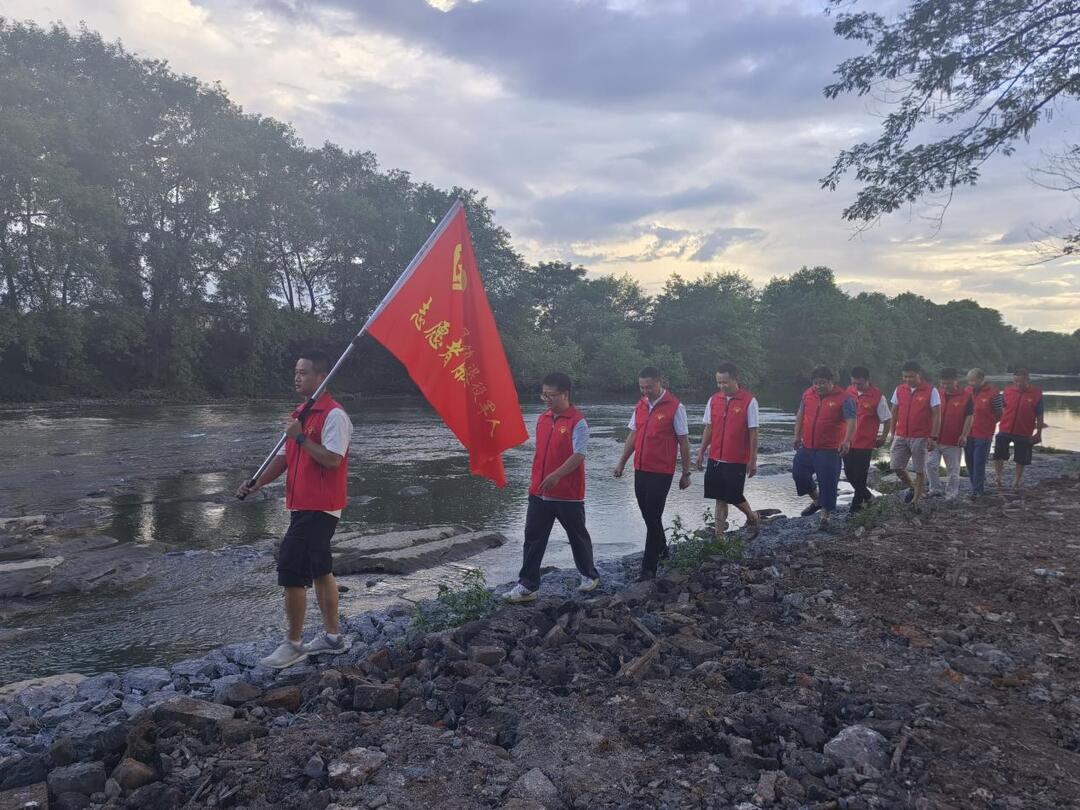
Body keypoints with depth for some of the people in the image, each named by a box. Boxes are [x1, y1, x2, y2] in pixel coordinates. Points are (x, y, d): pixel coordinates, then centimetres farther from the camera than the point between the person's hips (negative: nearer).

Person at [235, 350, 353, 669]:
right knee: (319, 570, 14)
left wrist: (300, 436, -20)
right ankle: (332, 636, 24)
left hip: (319, 508, -10)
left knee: (291, 570, -8)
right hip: (303, 506, 10)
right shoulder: (300, 413, 16)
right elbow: (284, 456, 17)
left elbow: (332, 459, -23)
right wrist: (258, 482, 4)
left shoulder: (334, 415, -14)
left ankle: (293, 644, 5)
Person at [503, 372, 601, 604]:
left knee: (577, 536, 11)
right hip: (539, 492, 6)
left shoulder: (577, 422, -13)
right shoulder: (542, 419, 8)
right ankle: (527, 586, 9)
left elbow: (579, 455, -20)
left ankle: (590, 575, 31)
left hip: (568, 494, -6)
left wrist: (556, 476, -29)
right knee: (533, 538, 4)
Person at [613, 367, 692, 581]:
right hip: (640, 470, 6)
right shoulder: (640, 405, 9)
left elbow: (683, 441, -6)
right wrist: (622, 462, 13)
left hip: (661, 472, -6)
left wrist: (686, 473, -4)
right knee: (647, 513, 15)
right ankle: (661, 548, 38)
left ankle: (649, 567, 1)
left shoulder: (674, 407, -9)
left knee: (653, 517, -4)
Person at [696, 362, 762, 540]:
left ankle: (753, 518, 31)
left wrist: (753, 460, -9)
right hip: (715, 459, 4)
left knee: (734, 496, 2)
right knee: (720, 498, 8)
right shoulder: (713, 400, 4)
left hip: (737, 460, -4)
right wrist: (702, 452, 9)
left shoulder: (749, 401, -10)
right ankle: (719, 534, 16)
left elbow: (753, 433, -8)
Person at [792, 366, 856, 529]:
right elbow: (800, 415, 17)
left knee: (828, 483, -2)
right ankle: (817, 500, 36)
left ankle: (825, 516, 13)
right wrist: (797, 436, 15)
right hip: (807, 447, 6)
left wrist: (846, 441, -36)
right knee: (799, 473, 13)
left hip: (829, 450, -6)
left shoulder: (844, 398, -13)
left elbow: (851, 421, -21)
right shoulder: (808, 394, 4)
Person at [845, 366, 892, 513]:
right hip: (848, 441, 5)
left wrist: (883, 437, -1)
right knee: (849, 473, 12)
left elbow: (887, 419, -3)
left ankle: (856, 504, 18)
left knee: (860, 475, 3)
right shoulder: (849, 391, 1)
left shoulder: (878, 397, -13)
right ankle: (867, 496, 35)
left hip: (865, 443, -5)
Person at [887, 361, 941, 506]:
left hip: (920, 438, -4)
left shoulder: (931, 391, -6)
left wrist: (933, 437, -12)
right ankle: (912, 487, 28)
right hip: (901, 437, 4)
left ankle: (916, 500, 13)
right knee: (896, 467, 2)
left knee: (920, 470, 2)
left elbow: (936, 415, -7)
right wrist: (892, 432, 12)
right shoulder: (899, 390, 6)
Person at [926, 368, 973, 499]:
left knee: (953, 469, 7)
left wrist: (964, 435, -13)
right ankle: (936, 488, 8)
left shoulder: (966, 396, -3)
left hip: (954, 441, -2)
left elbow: (969, 417, -4)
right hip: (935, 439, 3)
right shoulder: (936, 394, 6)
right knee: (931, 464, -6)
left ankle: (951, 494, 17)